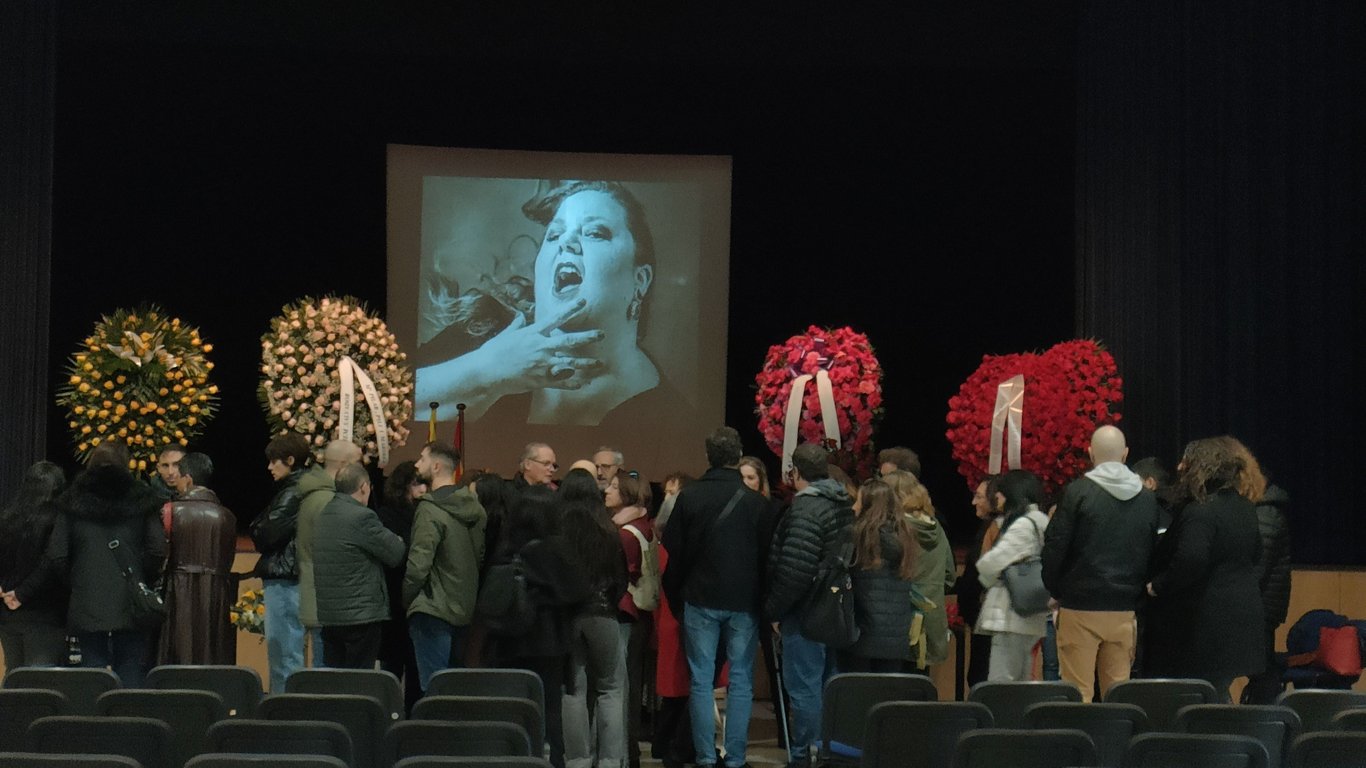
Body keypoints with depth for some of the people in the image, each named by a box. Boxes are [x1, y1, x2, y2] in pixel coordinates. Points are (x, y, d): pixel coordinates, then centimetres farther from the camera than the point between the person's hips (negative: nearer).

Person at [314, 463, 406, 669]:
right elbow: (396, 554, -11)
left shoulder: (324, 515, 11)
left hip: (327, 614, 8)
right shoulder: (362, 517, -16)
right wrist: (399, 541, 11)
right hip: (361, 613, -8)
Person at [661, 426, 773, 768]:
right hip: (744, 603, 0)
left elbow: (673, 553, 0)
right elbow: (767, 556, 1)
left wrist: (675, 598, 10)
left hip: (700, 601, 0)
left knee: (701, 682, 5)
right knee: (740, 682, 4)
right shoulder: (756, 502, -4)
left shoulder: (688, 498, -3)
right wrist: (763, 601, 11)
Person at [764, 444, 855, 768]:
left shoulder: (805, 508, -17)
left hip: (806, 613, -9)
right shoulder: (846, 504, 10)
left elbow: (795, 570, -23)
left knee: (804, 688, -3)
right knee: (830, 686, 15)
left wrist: (774, 610, -11)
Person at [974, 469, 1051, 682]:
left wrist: (991, 580, 6)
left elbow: (990, 564, -14)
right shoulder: (1040, 522, 17)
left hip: (1012, 618, -10)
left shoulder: (1023, 525, -12)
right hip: (1029, 618, 10)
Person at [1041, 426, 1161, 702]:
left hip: (1080, 606, -4)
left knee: (1078, 694, -2)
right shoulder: (1147, 498, 7)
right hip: (1125, 609, 4)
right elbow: (1153, 554, 10)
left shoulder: (1077, 492, -8)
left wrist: (1054, 589, 5)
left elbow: (1055, 546, -9)